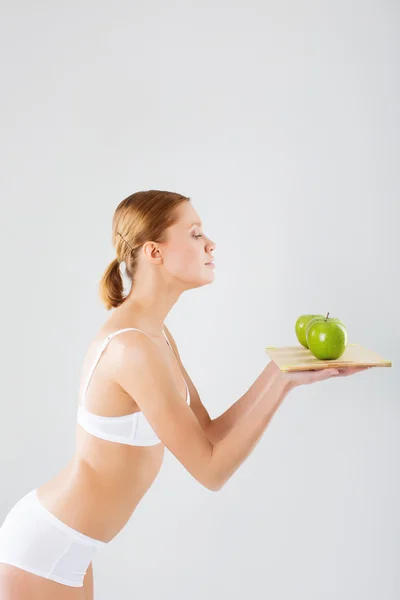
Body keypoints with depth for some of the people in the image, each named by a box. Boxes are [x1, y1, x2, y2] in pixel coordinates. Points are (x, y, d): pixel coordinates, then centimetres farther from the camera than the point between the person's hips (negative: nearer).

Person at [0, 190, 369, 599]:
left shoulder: (155, 335, 4)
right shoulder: (134, 347, -27)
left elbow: (210, 434, 3)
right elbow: (211, 469, -21)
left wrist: (277, 371, -3)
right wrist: (283, 383, -21)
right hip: (45, 548, -9)